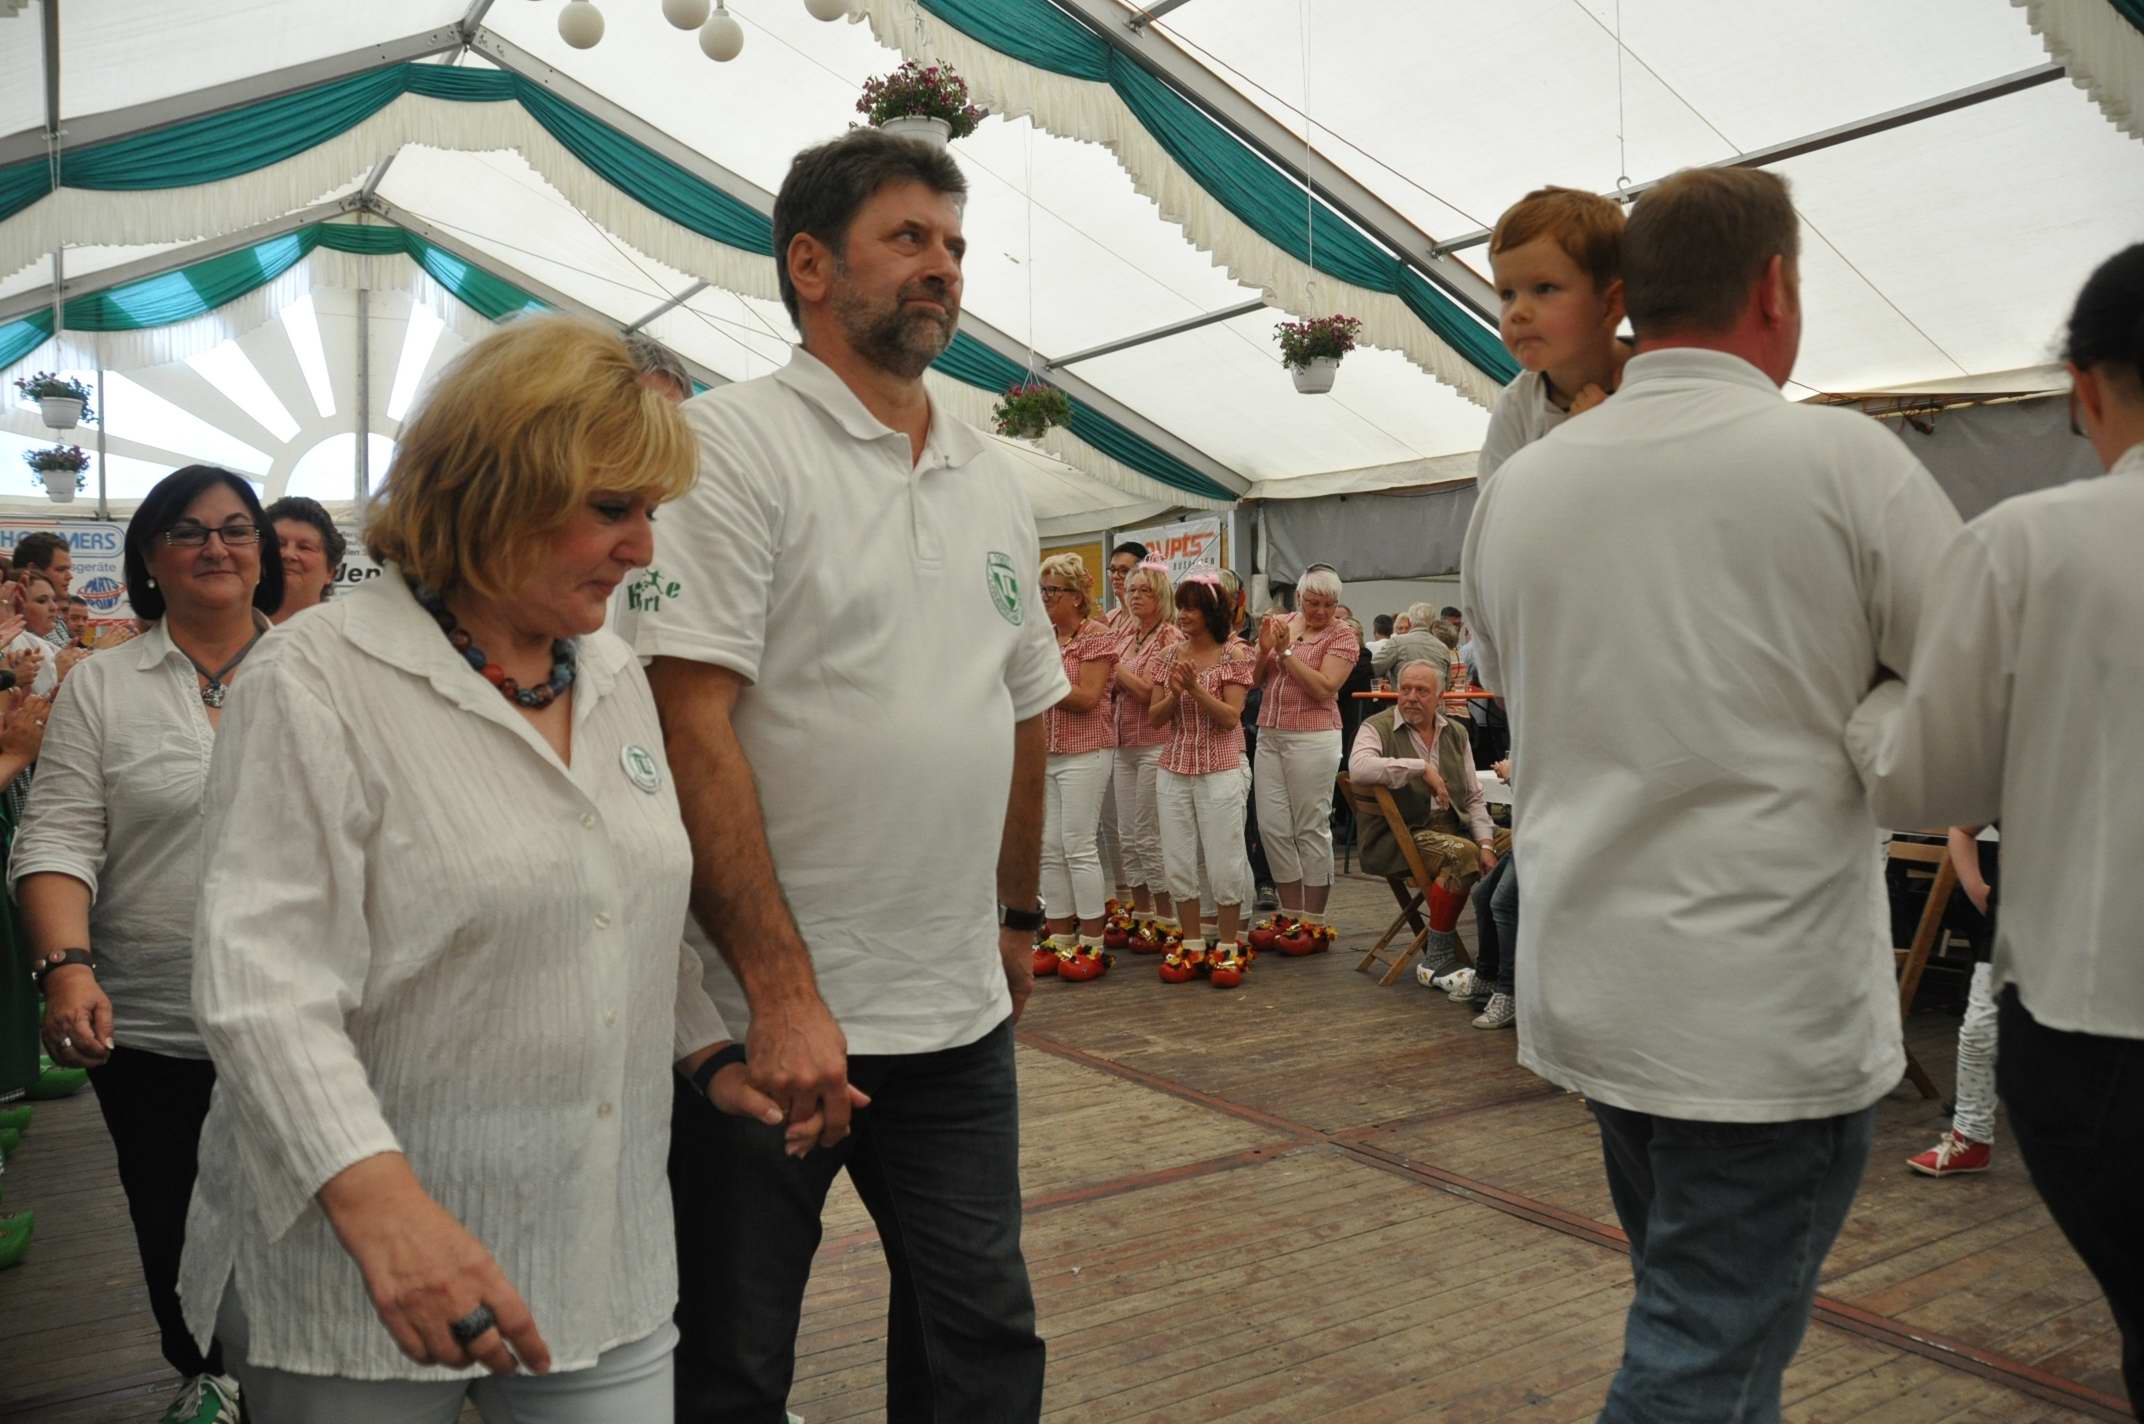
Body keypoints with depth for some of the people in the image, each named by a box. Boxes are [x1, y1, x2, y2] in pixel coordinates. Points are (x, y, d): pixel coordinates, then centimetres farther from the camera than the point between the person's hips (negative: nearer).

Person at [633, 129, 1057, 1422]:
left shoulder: (994, 478, 11)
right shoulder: (735, 441, -9)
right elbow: (693, 728, -17)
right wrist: (785, 992, -21)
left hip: (962, 1021, 6)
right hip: (764, 1015, -5)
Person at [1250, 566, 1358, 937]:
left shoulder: (1343, 634, -3)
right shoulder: (1282, 625, 11)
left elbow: (1324, 688, -15)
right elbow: (1256, 680, 11)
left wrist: (1285, 652, -15)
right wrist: (1264, 650, -8)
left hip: (1312, 738, -5)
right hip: (1269, 736, 5)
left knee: (1311, 828, 0)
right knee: (1272, 826, 4)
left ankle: (1314, 919, 9)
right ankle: (1291, 914, 16)